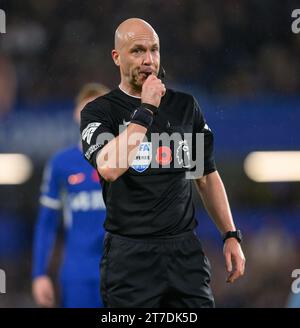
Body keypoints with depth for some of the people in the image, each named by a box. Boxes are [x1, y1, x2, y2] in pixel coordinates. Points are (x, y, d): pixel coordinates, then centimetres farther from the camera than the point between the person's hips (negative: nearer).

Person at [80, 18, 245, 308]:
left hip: (185, 250, 3)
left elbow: (207, 177, 17)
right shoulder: (99, 111, -2)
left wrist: (231, 236, 9)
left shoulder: (185, 106, 10)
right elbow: (109, 168, -22)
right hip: (130, 255, -3)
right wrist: (146, 110, -18)